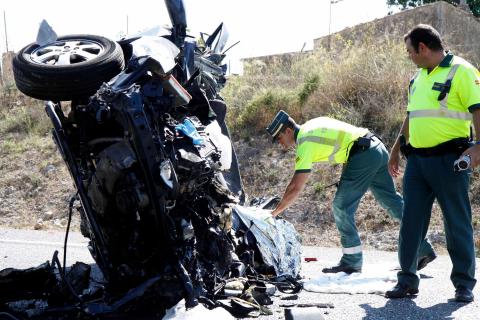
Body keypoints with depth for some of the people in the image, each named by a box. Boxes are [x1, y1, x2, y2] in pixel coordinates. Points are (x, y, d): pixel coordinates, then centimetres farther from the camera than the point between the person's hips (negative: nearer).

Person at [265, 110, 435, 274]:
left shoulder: (305, 143, -7)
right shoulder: (310, 126, 18)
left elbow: (295, 188, -10)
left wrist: (274, 212, -2)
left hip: (362, 156, -10)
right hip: (378, 147, 10)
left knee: (342, 207, -1)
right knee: (392, 201, 14)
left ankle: (351, 261, 4)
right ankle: (424, 249, 18)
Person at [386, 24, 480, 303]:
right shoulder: (419, 77, 17)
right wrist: (396, 150, 27)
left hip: (449, 159, -7)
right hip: (417, 159, 7)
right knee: (411, 221, 6)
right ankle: (407, 280, 14)